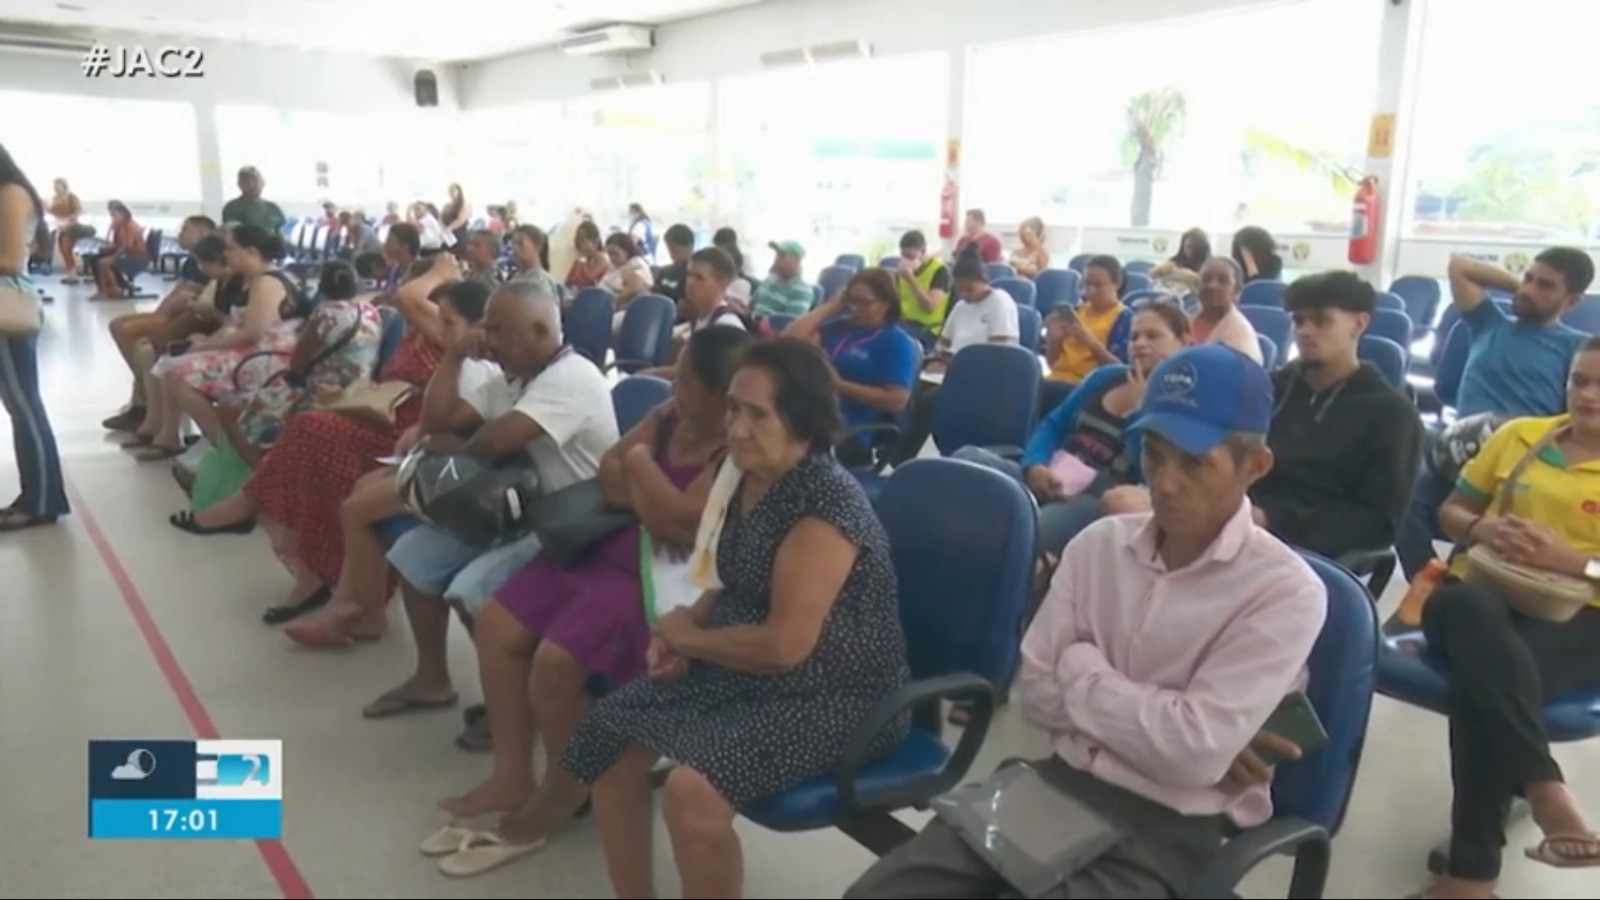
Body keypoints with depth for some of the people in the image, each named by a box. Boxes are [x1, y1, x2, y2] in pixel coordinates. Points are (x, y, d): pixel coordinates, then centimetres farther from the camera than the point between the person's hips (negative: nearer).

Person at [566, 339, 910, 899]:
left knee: (692, 786, -28)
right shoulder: (746, 478, 4)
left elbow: (784, 645, -26)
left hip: (836, 698, -9)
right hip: (748, 669, 9)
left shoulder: (826, 503, -23)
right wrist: (682, 628, 0)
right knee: (612, 732, -1)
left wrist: (688, 638, -10)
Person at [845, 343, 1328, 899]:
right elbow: (1037, 693, 1)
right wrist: (1157, 723, -11)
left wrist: (1084, 670, -7)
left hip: (1167, 829, -4)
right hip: (1059, 781, 5)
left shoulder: (1286, 591, -11)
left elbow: (1195, 753, -20)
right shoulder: (1097, 544, 4)